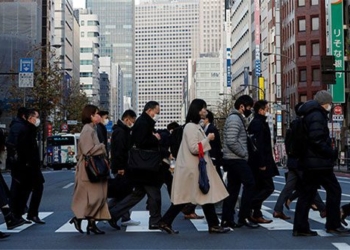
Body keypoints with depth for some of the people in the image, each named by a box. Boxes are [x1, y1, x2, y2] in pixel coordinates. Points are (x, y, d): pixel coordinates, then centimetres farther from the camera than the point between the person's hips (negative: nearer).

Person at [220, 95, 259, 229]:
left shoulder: (237, 118, 20)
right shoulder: (235, 119, -13)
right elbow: (231, 141, -24)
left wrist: (243, 154, 12)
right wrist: (244, 154, -14)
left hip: (233, 160, 10)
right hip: (236, 159, -10)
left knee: (233, 188, 9)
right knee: (249, 184, -7)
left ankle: (227, 219, 10)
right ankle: (244, 217, -4)